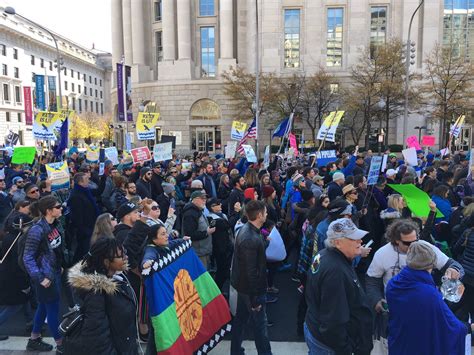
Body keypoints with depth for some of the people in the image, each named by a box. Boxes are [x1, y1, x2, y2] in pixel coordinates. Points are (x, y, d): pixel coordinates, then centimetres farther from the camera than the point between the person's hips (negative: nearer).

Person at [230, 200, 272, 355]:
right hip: (251, 288, -9)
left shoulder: (246, 229, -2)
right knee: (260, 322, 9)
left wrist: (265, 242, 5)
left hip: (243, 284, 9)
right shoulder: (250, 239, -31)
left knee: (241, 318, 21)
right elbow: (251, 271, -26)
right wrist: (255, 299, -20)